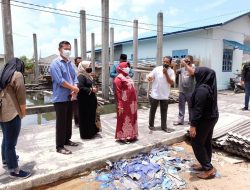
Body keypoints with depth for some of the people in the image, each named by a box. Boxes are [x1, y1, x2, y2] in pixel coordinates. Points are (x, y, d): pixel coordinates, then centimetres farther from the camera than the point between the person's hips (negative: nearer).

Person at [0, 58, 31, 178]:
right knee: (11, 143, -1)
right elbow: (21, 97, -12)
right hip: (12, 113, -9)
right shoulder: (17, 75, -11)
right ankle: (14, 170, 8)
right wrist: (23, 113, 0)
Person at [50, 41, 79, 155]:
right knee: (61, 122, -2)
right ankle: (59, 146, 8)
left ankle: (67, 140, 31)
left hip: (70, 97, 8)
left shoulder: (70, 63, 14)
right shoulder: (56, 63, -10)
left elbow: (75, 77, 10)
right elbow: (60, 81, -20)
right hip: (60, 98, -7)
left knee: (69, 120, 16)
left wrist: (74, 90, -8)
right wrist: (73, 88, -12)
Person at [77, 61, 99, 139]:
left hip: (90, 100, 10)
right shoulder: (81, 77, -15)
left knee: (92, 116, 16)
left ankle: (91, 132, 30)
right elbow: (80, 88, -27)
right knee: (86, 117, 0)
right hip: (85, 101, -10)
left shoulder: (88, 76, 15)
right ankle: (86, 134, 12)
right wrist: (91, 90, -19)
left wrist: (94, 88, 7)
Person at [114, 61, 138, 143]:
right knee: (124, 119, 2)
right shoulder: (119, 78, -12)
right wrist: (120, 105, -20)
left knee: (131, 119, 16)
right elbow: (118, 93, -16)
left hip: (131, 103, 9)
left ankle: (130, 135, 30)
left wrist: (135, 102, 18)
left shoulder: (128, 77, 15)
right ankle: (123, 137, 16)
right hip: (124, 103, -9)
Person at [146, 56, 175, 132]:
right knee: (152, 110, 11)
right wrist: (149, 78, -28)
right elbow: (150, 77, -4)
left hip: (165, 96, 1)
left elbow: (171, 82, -11)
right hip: (154, 94, -1)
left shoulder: (171, 72, -1)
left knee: (164, 112, 10)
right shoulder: (157, 69, -5)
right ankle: (151, 125, 27)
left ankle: (164, 127, 23)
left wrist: (166, 73, -18)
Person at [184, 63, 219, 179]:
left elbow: (198, 109, -27)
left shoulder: (202, 89, -26)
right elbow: (195, 73, 18)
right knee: (206, 142, 18)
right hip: (212, 117, 10)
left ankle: (209, 169, 10)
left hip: (204, 120, -9)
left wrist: (193, 125, -23)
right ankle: (205, 165, 32)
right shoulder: (210, 86, 4)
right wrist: (186, 65, 26)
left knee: (197, 143, 4)